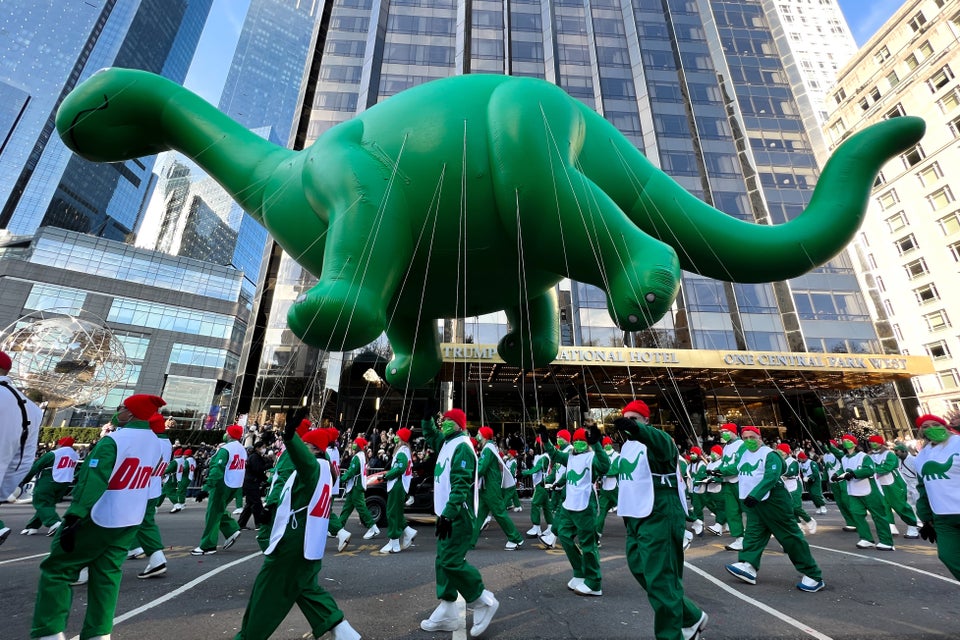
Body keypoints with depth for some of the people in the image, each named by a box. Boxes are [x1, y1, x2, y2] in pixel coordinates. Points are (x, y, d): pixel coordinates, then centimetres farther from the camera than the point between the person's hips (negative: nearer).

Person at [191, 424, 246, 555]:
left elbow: (217, 470, -22)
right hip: (236, 486, 8)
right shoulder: (242, 449, 9)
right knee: (219, 511, 23)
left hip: (222, 485, -8)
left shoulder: (225, 449, -16)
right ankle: (232, 530, 16)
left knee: (213, 515, 3)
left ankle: (207, 546, 9)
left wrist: (206, 488, -22)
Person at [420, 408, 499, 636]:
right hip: (447, 513, 10)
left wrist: (448, 515, -28)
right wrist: (426, 418, 16)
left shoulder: (462, 447, -19)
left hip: (457, 516, -10)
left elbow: (461, 485, -25)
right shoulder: (447, 443, 10)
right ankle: (446, 613, 24)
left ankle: (484, 601, 10)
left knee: (452, 561, -8)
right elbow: (430, 437, 30)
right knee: (443, 561, 13)